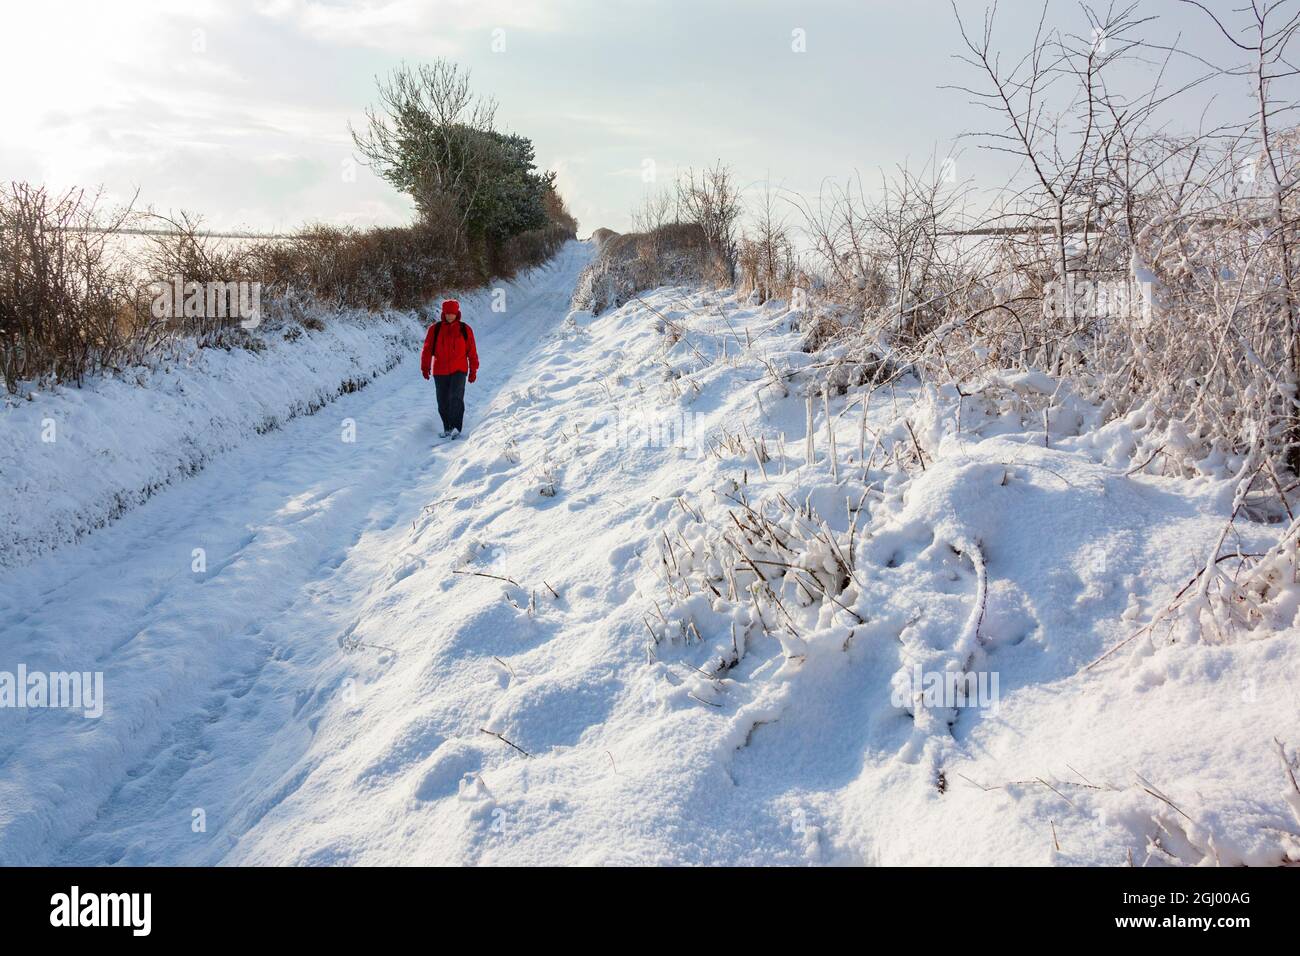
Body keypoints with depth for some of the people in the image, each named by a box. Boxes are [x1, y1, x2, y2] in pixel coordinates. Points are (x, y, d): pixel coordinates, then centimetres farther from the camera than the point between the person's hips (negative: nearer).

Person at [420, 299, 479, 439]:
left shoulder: (465, 330, 2)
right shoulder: (434, 329, 2)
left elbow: (472, 351, 6)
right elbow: (427, 349, 4)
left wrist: (473, 371, 7)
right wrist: (425, 368, -1)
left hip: (459, 370, -2)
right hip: (440, 371, 2)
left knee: (456, 397, -18)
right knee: (443, 402, 6)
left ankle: (456, 428, -16)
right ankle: (447, 428, 20)